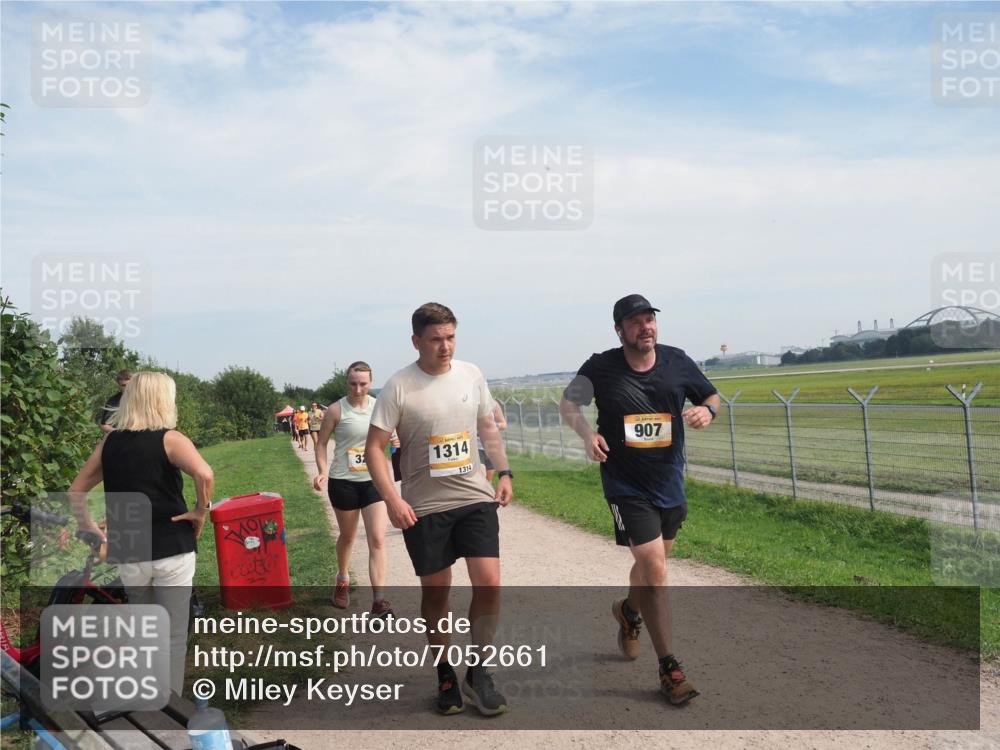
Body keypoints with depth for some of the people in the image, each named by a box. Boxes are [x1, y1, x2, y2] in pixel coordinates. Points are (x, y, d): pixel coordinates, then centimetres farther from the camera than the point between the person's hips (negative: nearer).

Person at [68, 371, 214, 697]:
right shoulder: (169, 439, -9)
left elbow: (76, 492, 12)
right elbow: (204, 474, -28)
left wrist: (92, 531, 11)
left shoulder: (109, 442, 6)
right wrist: (200, 511, -14)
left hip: (128, 554, 5)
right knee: (172, 635, 7)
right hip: (172, 550, -5)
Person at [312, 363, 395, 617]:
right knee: (347, 536, 16)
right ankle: (342, 581, 43)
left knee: (377, 539, -7)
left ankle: (379, 599, -6)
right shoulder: (336, 410, -9)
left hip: (374, 481, 2)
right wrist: (322, 471, -16)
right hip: (344, 482, -1)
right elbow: (321, 443, -3)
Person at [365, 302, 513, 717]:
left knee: (488, 582, -6)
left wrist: (504, 472, 8)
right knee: (435, 592, 8)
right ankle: (445, 674, 27)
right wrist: (392, 500, -17)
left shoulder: (471, 374, 3)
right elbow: (374, 447, -9)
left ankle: (477, 673, 12)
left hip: (476, 498, 3)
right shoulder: (398, 387, -10)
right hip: (424, 507, -3)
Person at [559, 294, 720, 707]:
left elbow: (711, 395, 12)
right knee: (654, 567, -11)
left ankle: (629, 610, 54)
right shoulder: (601, 368, -10)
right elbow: (567, 403, 3)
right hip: (626, 486, -4)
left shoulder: (677, 362, -2)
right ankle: (669, 668, 1)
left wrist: (707, 410, -12)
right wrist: (587, 433, -15)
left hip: (670, 482, 4)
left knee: (653, 562, 20)